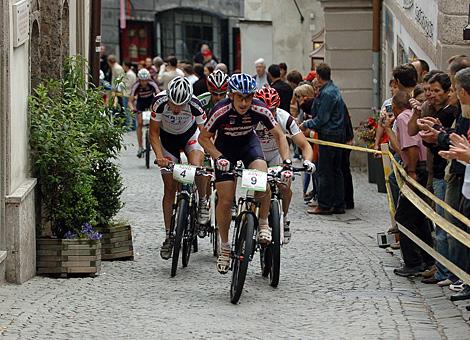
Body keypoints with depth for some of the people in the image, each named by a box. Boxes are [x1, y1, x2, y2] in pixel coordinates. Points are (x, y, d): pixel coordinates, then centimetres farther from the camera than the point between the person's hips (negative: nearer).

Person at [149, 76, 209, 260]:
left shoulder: (195, 104, -33)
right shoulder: (160, 102, -32)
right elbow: (154, 133, -21)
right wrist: (159, 157, -35)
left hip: (190, 134, -1)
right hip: (168, 138, 1)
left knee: (196, 166, -31)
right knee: (170, 187, -3)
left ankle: (203, 201, -2)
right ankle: (169, 236, 4)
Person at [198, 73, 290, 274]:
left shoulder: (259, 110, -26)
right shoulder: (221, 111, -31)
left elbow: (279, 136, -15)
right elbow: (204, 138, -18)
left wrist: (286, 162, -27)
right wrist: (219, 158, -32)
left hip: (249, 144, 1)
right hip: (225, 147, -1)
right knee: (225, 200, -7)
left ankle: (263, 224, -3)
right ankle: (224, 246, 12)